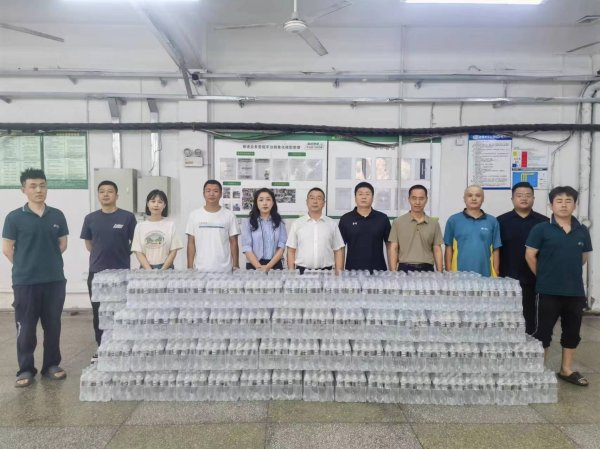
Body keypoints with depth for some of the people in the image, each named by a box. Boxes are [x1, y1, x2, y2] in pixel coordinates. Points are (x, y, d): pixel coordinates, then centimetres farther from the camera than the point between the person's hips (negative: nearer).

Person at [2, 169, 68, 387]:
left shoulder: (57, 216, 3)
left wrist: (49, 261, 8)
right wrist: (25, 265, 5)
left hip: (55, 280, 3)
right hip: (25, 281, -2)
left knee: (53, 325, 11)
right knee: (26, 328, 5)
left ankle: (51, 365, 24)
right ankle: (25, 370, 19)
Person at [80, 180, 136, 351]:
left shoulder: (127, 217, -4)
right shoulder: (90, 218, 4)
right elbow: (88, 243, 14)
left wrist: (122, 254, 3)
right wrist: (100, 255, 9)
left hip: (121, 272, -2)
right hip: (96, 272, 3)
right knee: (98, 312, 10)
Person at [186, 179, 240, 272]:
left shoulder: (229, 215, 1)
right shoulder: (194, 215, 3)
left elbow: (233, 242, 3)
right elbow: (191, 243, 4)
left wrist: (235, 266, -1)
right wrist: (190, 267, 0)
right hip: (200, 270, 1)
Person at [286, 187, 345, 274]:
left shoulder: (332, 224, 5)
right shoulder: (297, 224, 4)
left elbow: (338, 251, 5)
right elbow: (291, 251, 4)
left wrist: (339, 273, -2)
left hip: (325, 272, 1)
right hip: (302, 271, 0)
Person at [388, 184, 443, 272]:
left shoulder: (434, 223, 8)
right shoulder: (398, 222, 3)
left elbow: (437, 251, 8)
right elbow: (393, 249, 0)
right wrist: (393, 272, -9)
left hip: (427, 269, 2)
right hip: (405, 269, -1)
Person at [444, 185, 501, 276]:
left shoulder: (492, 221, 6)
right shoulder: (453, 220, 2)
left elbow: (495, 249, 7)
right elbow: (449, 248, 3)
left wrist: (495, 273, 3)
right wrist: (449, 272, -1)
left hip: (485, 275, 1)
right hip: (459, 275, -1)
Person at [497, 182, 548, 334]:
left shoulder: (544, 222, 3)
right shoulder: (502, 221, 2)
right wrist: (496, 274, -4)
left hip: (533, 279, 1)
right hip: (508, 279, -1)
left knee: (529, 316, 9)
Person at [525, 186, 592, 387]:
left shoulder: (582, 231, 5)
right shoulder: (541, 229, -8)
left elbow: (584, 257, 17)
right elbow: (530, 255, -6)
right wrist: (544, 277, 2)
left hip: (575, 290, 5)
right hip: (548, 291, -4)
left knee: (572, 331, 14)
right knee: (543, 331, 4)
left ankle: (566, 370, 30)